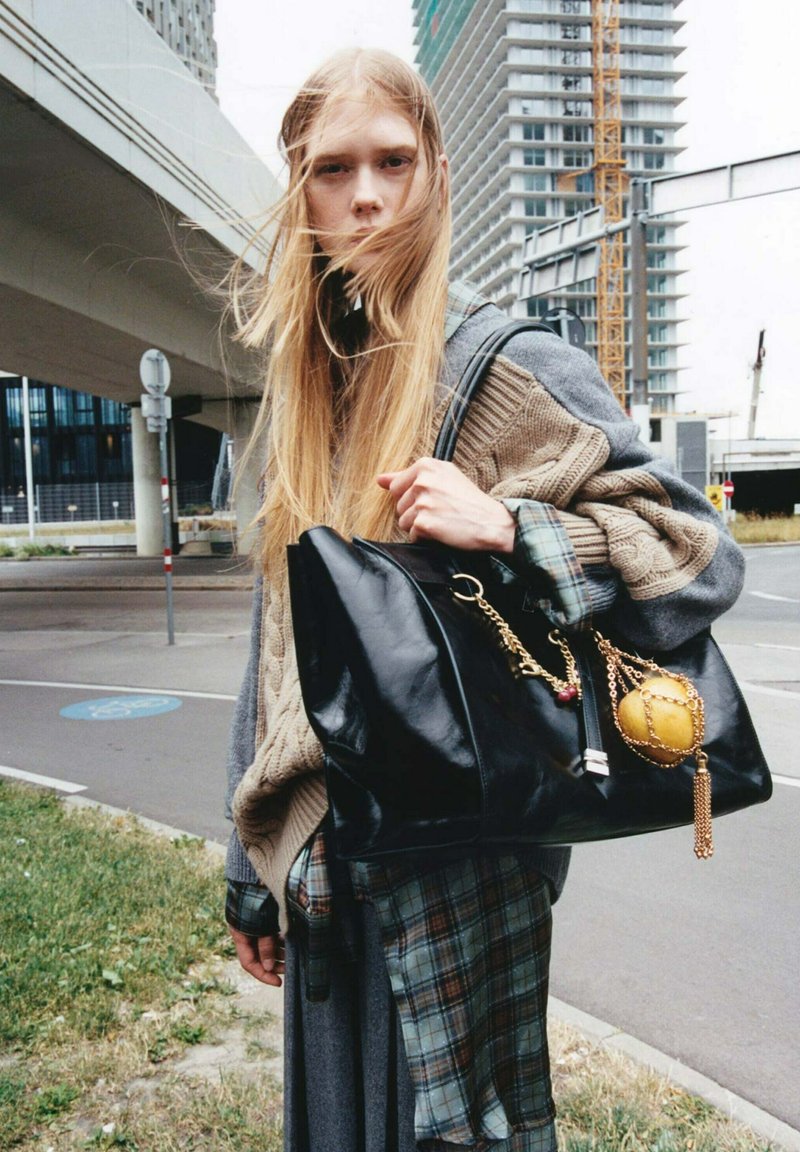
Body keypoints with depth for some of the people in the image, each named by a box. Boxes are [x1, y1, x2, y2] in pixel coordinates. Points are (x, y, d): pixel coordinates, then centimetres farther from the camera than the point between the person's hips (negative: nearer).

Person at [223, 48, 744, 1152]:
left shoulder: (513, 368, -9)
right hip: (322, 850, 6)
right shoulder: (300, 389, 9)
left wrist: (506, 526, -25)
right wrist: (254, 871, 15)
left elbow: (702, 556, -8)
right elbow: (278, 642, 12)